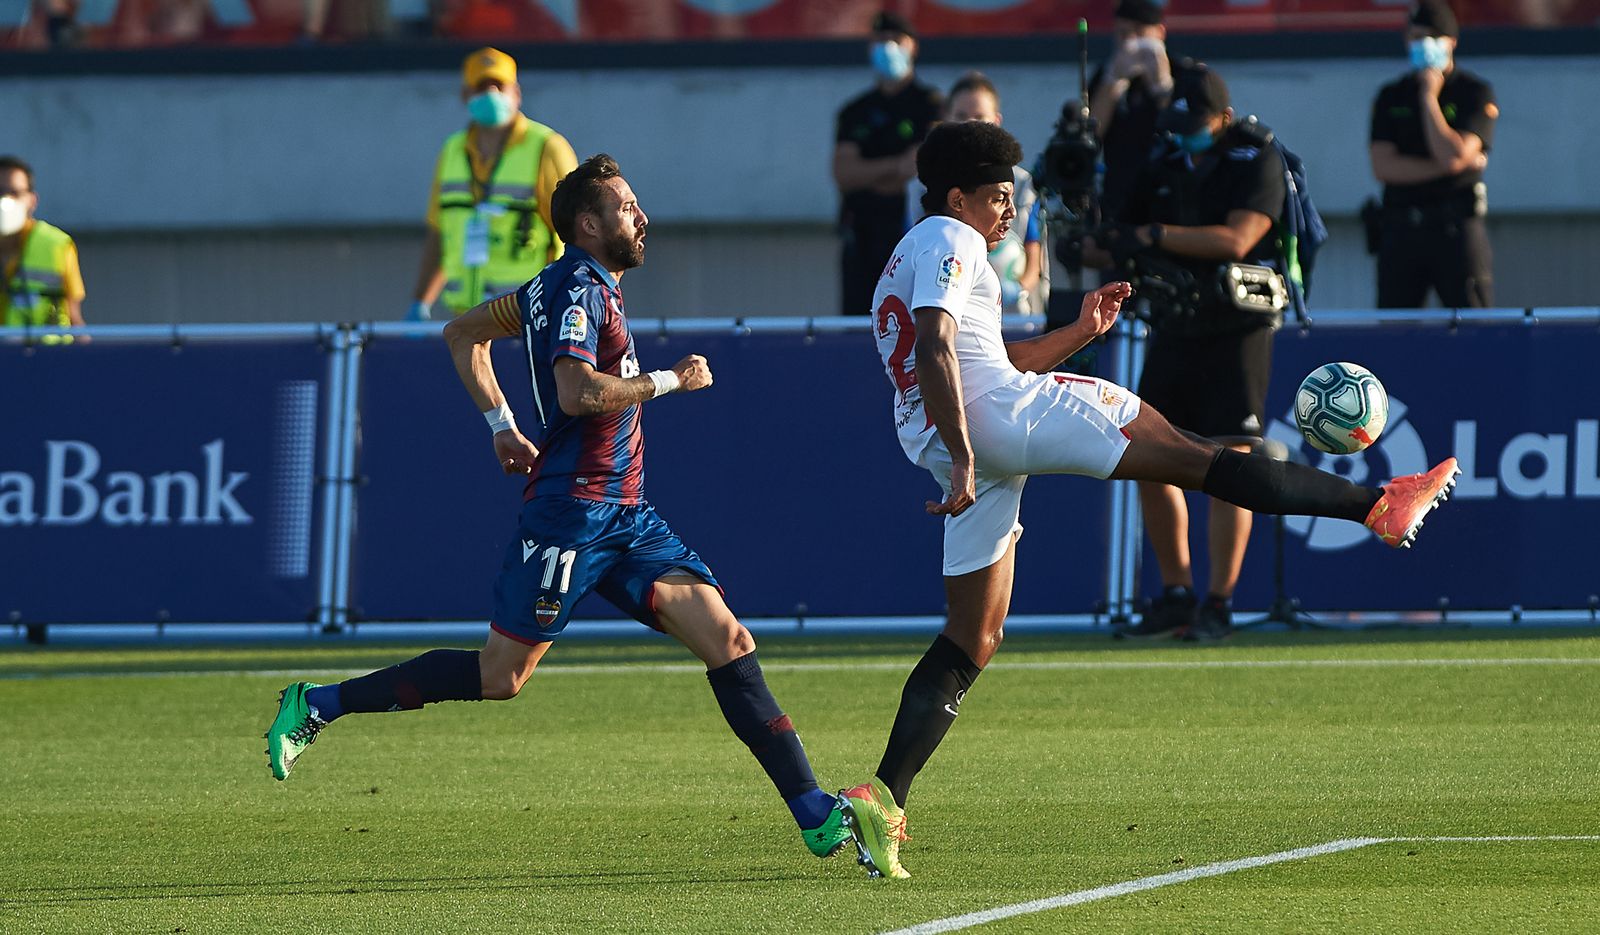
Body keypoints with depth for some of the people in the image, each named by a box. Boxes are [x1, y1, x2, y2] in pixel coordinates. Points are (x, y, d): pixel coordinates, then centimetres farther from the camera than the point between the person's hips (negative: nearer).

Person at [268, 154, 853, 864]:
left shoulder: (572, 286, 17)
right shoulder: (580, 290, -11)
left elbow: (463, 332, 27)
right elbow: (578, 391, -27)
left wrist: (502, 426, 25)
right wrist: (669, 381, -14)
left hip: (626, 516, 9)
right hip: (572, 509, -9)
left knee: (729, 643, -3)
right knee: (500, 677, -4)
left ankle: (817, 818, -9)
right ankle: (317, 705, 10)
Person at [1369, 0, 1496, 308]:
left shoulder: (1475, 93, 3)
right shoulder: (1391, 97, 13)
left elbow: (1452, 154, -11)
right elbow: (1382, 166, 1)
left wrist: (1429, 98, -4)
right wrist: (1444, 167, -8)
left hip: (1455, 224, -3)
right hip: (1400, 230, 3)